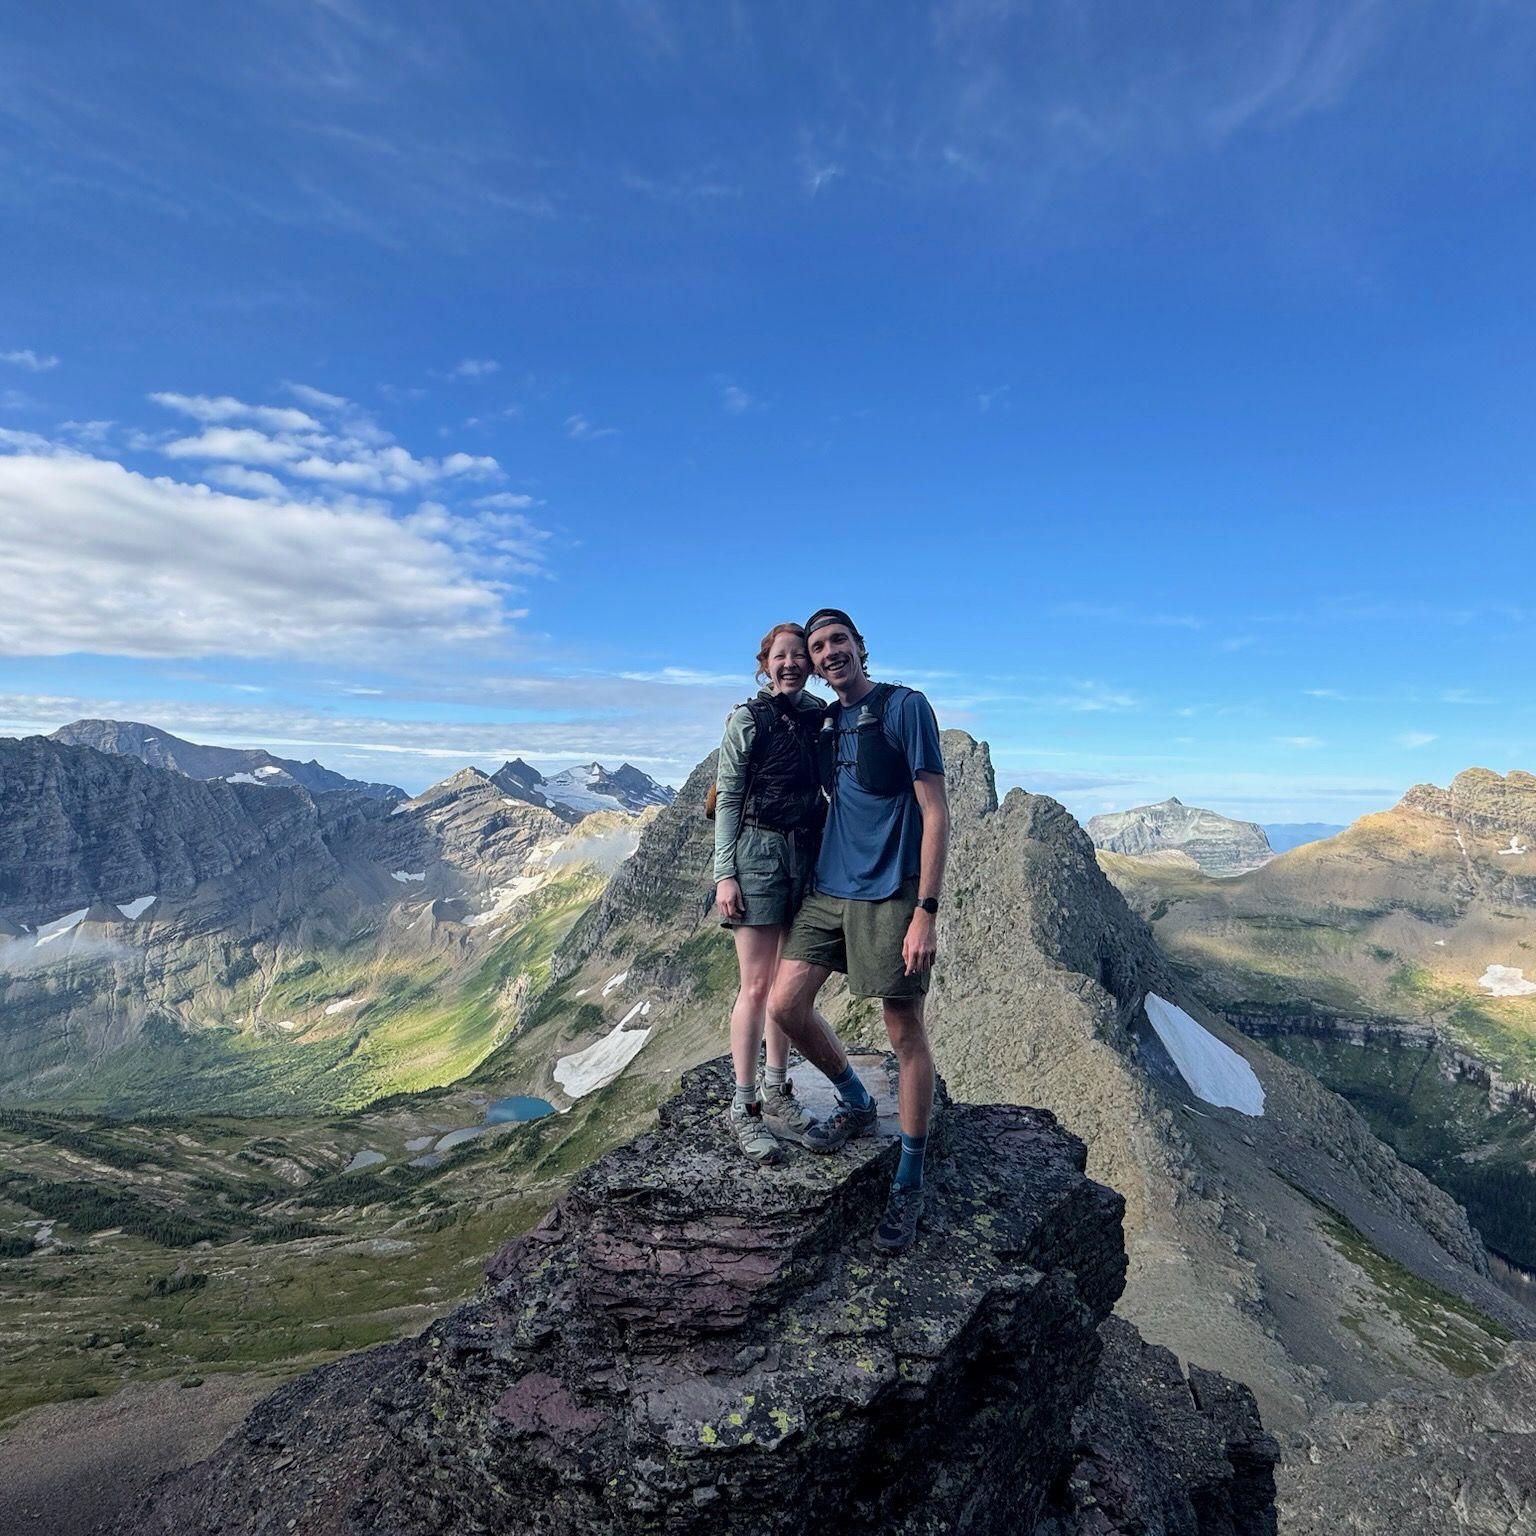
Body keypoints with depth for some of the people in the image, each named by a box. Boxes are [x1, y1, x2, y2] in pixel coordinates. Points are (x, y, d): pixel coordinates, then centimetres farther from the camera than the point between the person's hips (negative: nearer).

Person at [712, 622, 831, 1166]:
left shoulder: (820, 719, 11)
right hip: (757, 851, -5)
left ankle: (775, 1091, 24)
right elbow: (728, 800, -3)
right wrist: (724, 873, -10)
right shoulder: (748, 718, -2)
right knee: (756, 985, -5)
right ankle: (743, 1106, 6)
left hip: (807, 855, 5)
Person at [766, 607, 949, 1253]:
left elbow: (935, 815, -11)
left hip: (890, 896, -6)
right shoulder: (825, 723, 13)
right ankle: (856, 1105, 29)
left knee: (905, 1034, 2)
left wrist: (925, 913, -17)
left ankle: (909, 1185, 19)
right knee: (784, 1006, 3)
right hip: (828, 889, 7)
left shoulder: (905, 707, -7)